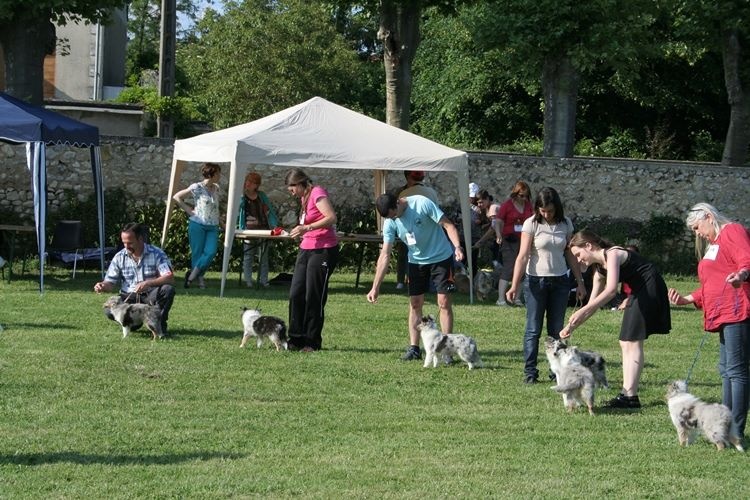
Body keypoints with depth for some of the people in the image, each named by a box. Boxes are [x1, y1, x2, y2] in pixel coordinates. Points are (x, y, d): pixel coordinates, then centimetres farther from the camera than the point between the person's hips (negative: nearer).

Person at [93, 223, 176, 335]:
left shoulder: (156, 254, -7)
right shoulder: (119, 257, 3)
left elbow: (169, 278, -19)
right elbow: (110, 282, 5)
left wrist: (148, 283, -35)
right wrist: (102, 286, -21)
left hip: (151, 297, -2)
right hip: (129, 298, 2)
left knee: (168, 289, -33)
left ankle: (159, 324, -13)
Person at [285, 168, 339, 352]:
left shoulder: (317, 193, -10)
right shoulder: (304, 198, 17)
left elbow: (331, 217, -22)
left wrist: (307, 228, -26)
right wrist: (298, 231, 14)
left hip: (323, 250, -9)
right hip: (306, 249, 9)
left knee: (314, 297, -4)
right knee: (296, 294, 4)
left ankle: (313, 342, 3)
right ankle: (296, 339, 9)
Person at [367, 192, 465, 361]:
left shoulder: (422, 204, -23)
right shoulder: (390, 223, -10)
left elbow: (447, 225, -19)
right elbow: (385, 255, -8)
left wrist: (457, 247, -34)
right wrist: (375, 287, -11)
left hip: (441, 258, -4)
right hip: (416, 261, 4)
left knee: (444, 302, -6)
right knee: (415, 303, 2)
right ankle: (414, 348, 8)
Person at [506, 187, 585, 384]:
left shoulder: (565, 224, 2)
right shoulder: (531, 224, -9)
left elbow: (571, 255, 11)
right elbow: (523, 256, -13)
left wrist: (580, 282, 10)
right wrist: (515, 285, -20)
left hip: (560, 281, 3)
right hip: (536, 281, -3)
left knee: (557, 329, 6)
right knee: (533, 329, -1)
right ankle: (530, 372, 2)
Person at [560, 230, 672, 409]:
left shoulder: (612, 254, -16)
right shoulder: (599, 267, 13)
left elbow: (611, 290, -29)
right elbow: (593, 303, 18)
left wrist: (582, 312, -31)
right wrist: (571, 327, 12)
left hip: (650, 287, -10)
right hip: (638, 294, 10)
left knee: (632, 341, -12)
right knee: (626, 342, 8)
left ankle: (630, 396, -15)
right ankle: (627, 394, 8)